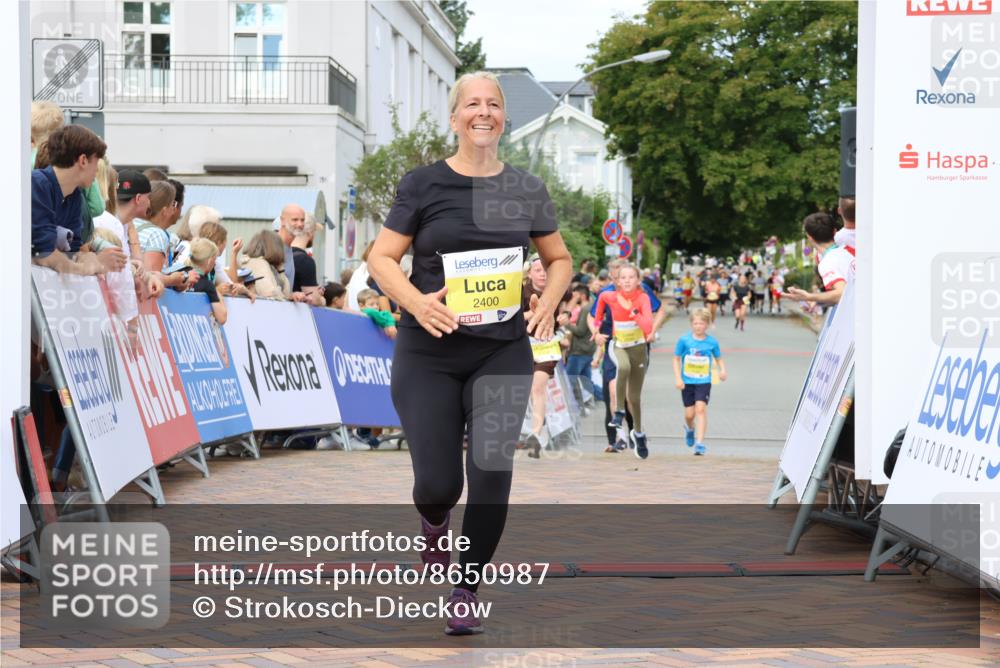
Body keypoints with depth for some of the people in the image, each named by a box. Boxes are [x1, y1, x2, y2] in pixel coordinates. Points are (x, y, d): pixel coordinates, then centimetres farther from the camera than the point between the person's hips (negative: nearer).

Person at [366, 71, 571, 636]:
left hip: (504, 351, 2)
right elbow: (382, 258, -2)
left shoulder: (526, 189, 5)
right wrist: (416, 301, -20)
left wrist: (549, 301, -4)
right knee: (437, 483, -3)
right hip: (429, 353, -2)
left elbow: (560, 259, 16)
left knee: (492, 469, -9)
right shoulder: (424, 184, -2)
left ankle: (467, 593, 8)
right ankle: (435, 524, 37)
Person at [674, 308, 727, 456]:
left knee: (701, 409, -15)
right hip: (687, 382, 1)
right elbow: (676, 359, 1)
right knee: (689, 413, 6)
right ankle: (690, 429, 43)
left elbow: (718, 359, 9)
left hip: (704, 382, -1)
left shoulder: (712, 342, -3)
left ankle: (700, 443, -15)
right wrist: (678, 378, -7)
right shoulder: (684, 340, -5)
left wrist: (722, 370, -11)